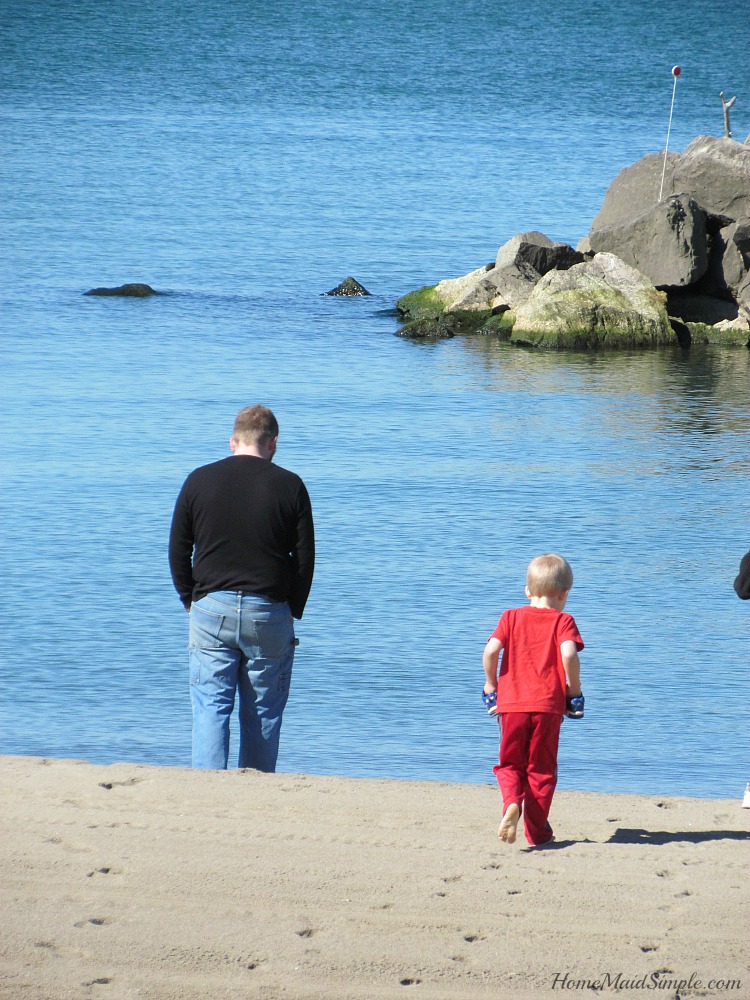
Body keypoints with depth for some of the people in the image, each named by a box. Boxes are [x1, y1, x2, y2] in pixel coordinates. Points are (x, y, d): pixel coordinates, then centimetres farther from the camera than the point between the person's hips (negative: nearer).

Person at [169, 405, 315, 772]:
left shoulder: (199, 481, 3)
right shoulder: (289, 486, -1)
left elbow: (178, 552, 6)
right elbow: (305, 559, 0)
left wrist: (191, 602, 15)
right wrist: (293, 611, 11)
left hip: (210, 608, 1)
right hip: (269, 612, -1)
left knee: (210, 706, 1)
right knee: (263, 712, 6)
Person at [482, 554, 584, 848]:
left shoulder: (511, 617, 8)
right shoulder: (563, 621, 2)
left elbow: (491, 650, -6)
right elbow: (569, 654, -16)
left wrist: (491, 685, 8)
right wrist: (574, 691, -3)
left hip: (511, 702, 1)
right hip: (548, 705, -1)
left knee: (510, 763, 15)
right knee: (541, 768, 11)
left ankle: (512, 802, -15)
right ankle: (537, 831, 11)